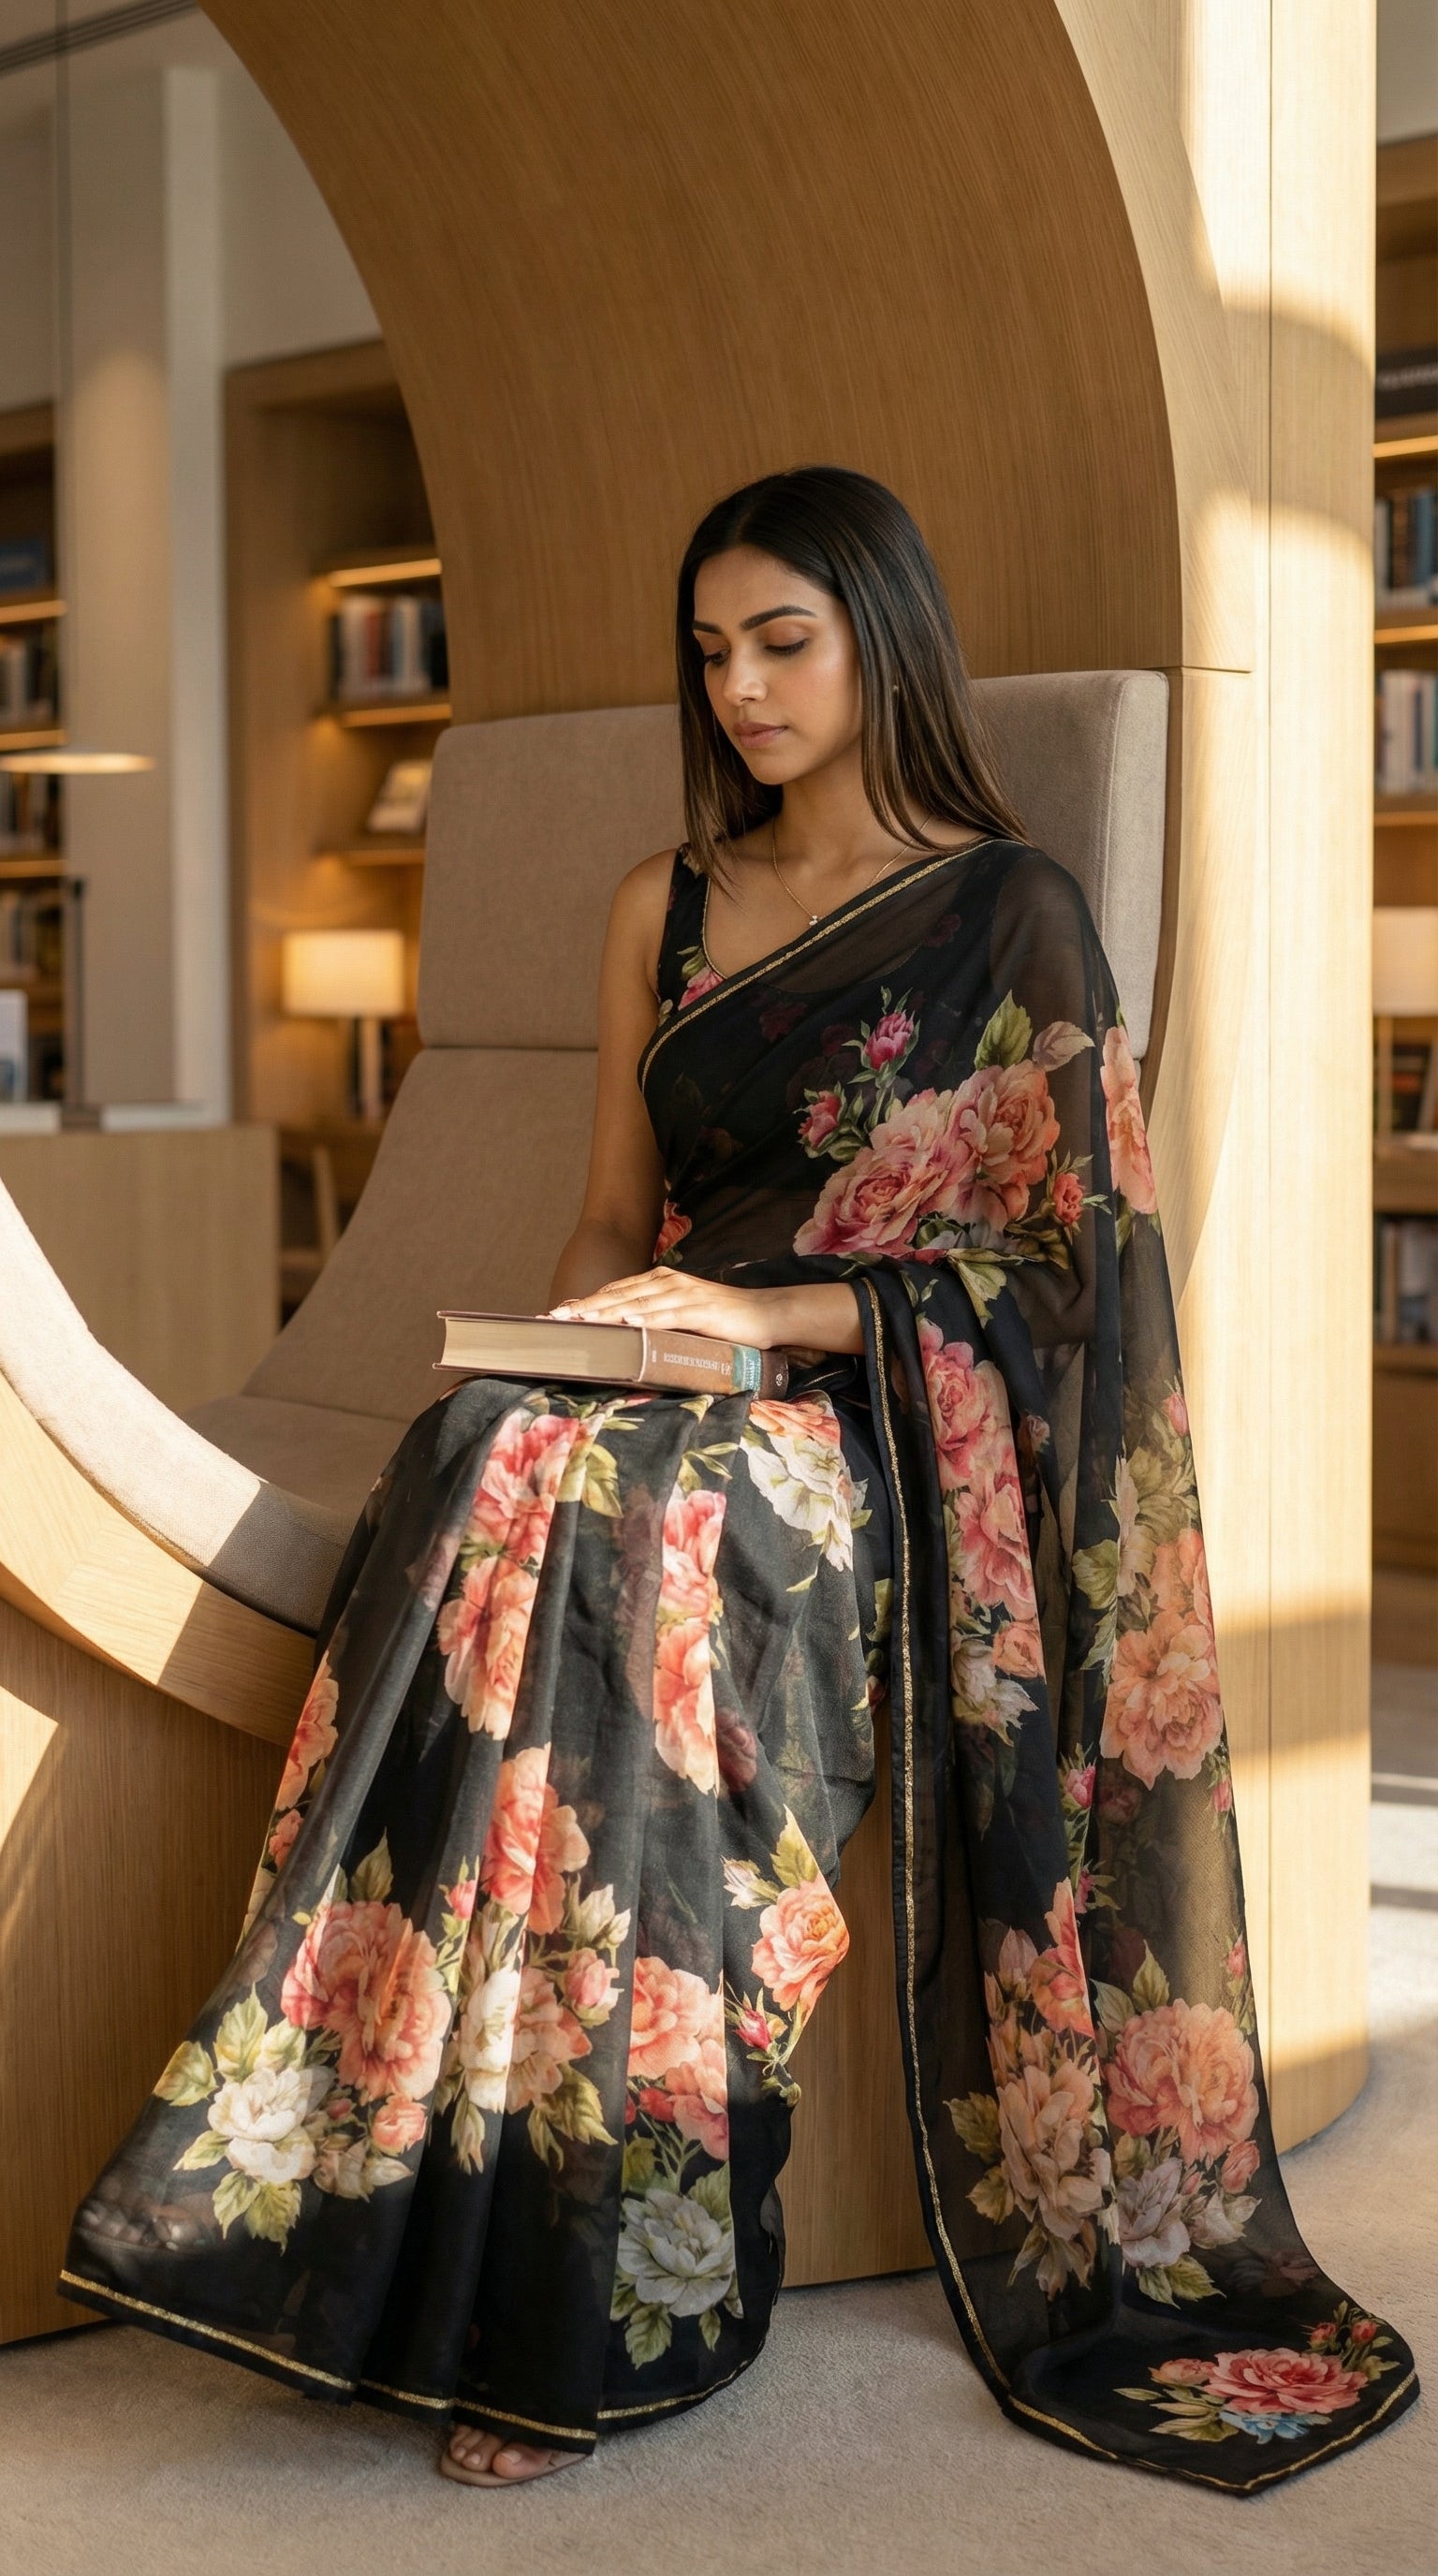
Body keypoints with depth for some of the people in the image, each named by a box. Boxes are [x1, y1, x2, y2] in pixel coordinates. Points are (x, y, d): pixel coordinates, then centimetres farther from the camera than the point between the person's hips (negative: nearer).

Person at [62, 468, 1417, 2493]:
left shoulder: (1009, 915, 3)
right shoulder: (665, 908, 18)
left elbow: (1044, 1258, -4)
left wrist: (772, 1315, -14)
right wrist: (581, 1315, -3)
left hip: (889, 1419, -4)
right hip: (667, 1391, 4)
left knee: (591, 1509, -35)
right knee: (487, 1471, -31)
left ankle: (599, 2303, -29)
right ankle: (528, 2268, -30)